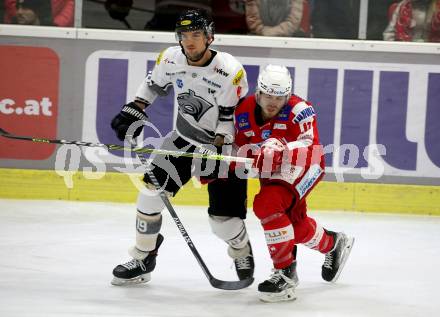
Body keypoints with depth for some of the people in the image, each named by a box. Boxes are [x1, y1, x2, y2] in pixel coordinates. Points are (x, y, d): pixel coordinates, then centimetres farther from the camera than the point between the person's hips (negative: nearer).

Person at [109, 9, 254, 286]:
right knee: (152, 190, -7)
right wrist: (133, 111, 4)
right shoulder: (171, 59, -11)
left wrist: (215, 154, -26)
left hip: (224, 145, -4)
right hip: (184, 139, 5)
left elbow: (230, 119, -21)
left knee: (223, 218, -7)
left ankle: (242, 251, 28)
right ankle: (142, 260, 8)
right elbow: (153, 84, 11)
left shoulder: (230, 71, -27)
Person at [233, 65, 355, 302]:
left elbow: (310, 146, -34)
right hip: (271, 171, 7)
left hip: (304, 167, -7)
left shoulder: (298, 109, -24)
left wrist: (282, 150, -51)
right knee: (296, 225, 19)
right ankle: (333, 243, 51)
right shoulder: (243, 113, -7)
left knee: (267, 204, -28)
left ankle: (286, 272, -21)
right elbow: (240, 149, 5)